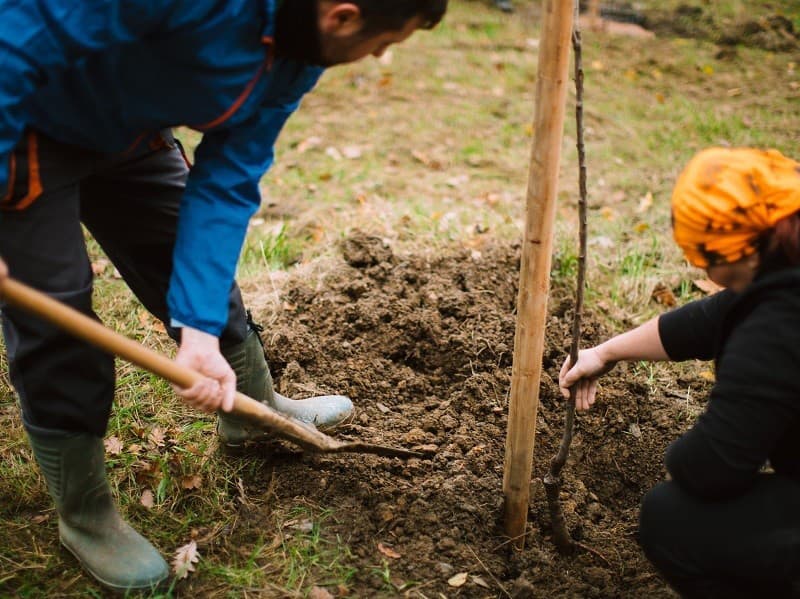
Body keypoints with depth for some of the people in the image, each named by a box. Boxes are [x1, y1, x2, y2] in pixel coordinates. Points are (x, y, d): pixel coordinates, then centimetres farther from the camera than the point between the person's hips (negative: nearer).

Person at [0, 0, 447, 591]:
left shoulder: (301, 55, -11)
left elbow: (225, 186, -11)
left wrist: (201, 328, -20)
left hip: (127, 131, 7)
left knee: (203, 269, 12)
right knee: (56, 313, -7)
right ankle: (84, 517, 12)